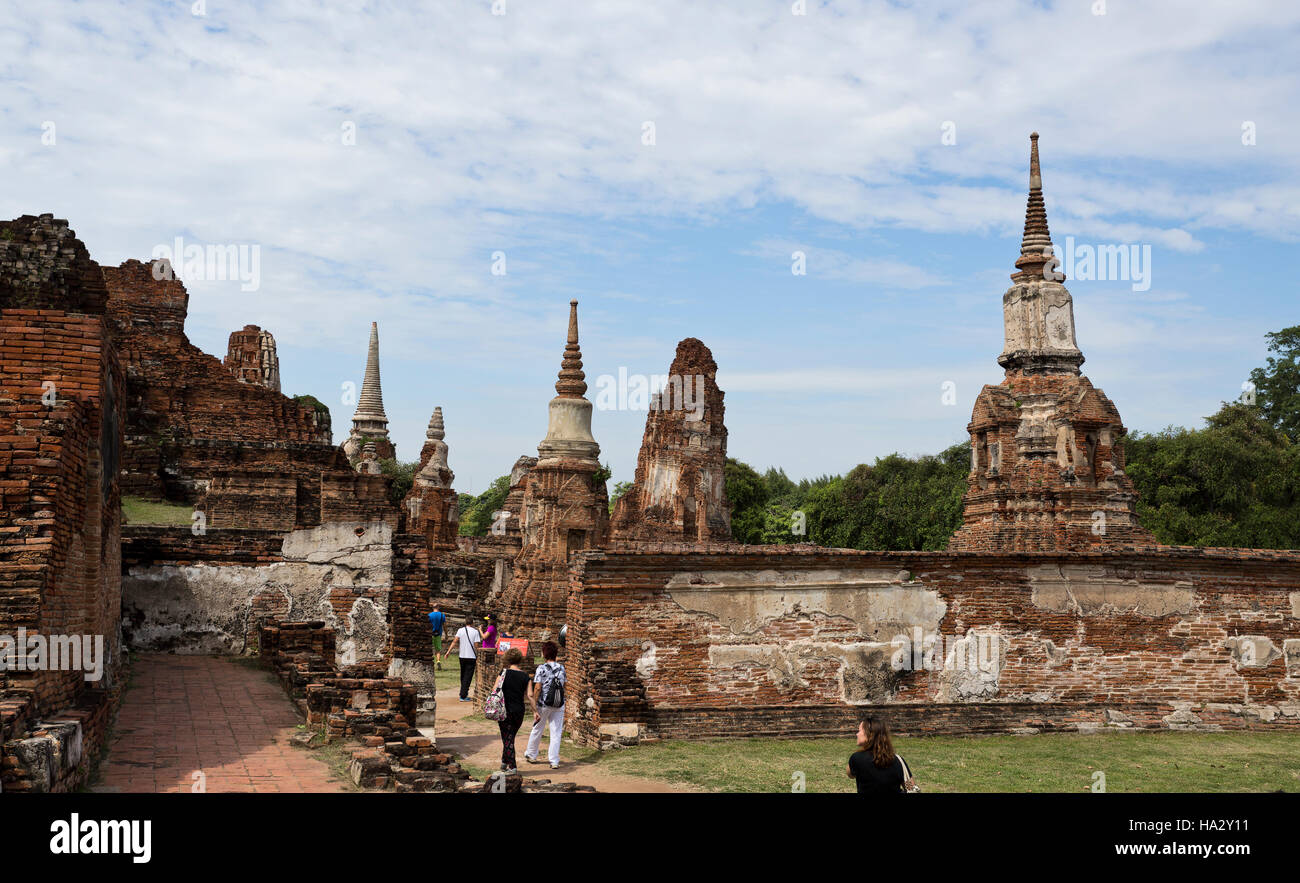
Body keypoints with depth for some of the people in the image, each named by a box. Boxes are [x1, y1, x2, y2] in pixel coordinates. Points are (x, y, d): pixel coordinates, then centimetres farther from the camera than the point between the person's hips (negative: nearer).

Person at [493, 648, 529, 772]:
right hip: (519, 711, 3)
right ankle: (505, 761, 29)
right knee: (511, 736, 20)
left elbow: (494, 690, -7)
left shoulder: (504, 673, -6)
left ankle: (511, 766, 1)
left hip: (505, 710, -2)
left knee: (507, 738, 5)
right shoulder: (525, 677, 0)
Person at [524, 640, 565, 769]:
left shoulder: (542, 668, -12)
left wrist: (534, 706, -8)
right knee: (556, 733, 6)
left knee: (537, 730, 16)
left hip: (544, 705, -3)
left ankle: (530, 754, 32)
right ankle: (554, 761, 4)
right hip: (559, 705, 3)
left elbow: (537, 688, -15)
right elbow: (563, 685, 10)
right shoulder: (561, 668, 2)